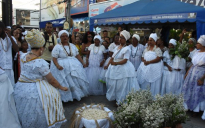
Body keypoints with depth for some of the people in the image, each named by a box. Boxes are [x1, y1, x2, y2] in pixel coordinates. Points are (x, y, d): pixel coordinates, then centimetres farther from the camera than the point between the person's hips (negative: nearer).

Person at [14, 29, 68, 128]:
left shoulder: (24, 57, -2)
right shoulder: (41, 62, -22)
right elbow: (52, 80, -12)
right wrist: (62, 87, 1)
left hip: (20, 89, 8)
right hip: (33, 92, -8)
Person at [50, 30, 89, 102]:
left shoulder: (72, 46, 11)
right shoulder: (57, 47, -4)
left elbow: (77, 55, 12)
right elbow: (54, 58, -10)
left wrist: (83, 63, 3)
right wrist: (57, 65, -26)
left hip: (74, 66, 5)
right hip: (63, 67, -4)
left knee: (76, 80, 4)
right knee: (64, 82, -4)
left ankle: (76, 95, 20)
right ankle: (65, 97, 8)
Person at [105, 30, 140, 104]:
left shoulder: (127, 49, -10)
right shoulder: (117, 47, 13)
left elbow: (125, 60, -19)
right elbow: (112, 58, 16)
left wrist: (116, 63, -28)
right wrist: (108, 65, 9)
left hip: (123, 69, -8)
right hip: (114, 68, 8)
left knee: (121, 85, -4)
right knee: (112, 83, 13)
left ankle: (121, 101, 7)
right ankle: (113, 97, 30)